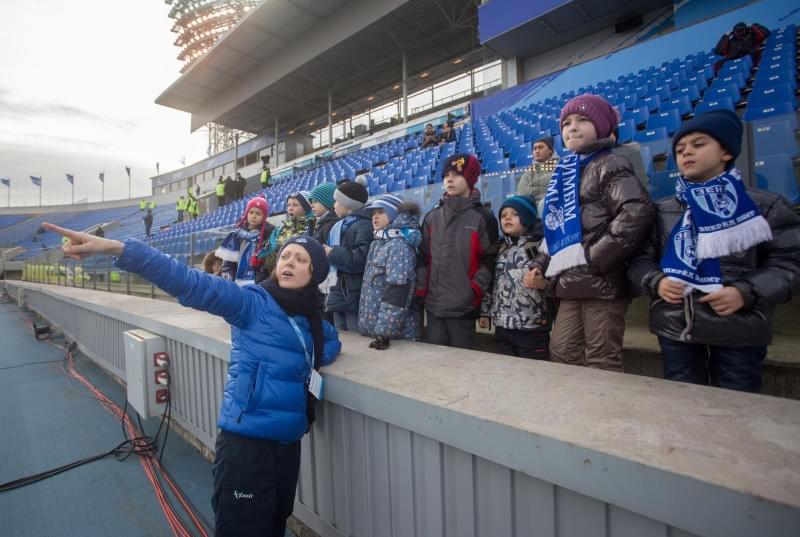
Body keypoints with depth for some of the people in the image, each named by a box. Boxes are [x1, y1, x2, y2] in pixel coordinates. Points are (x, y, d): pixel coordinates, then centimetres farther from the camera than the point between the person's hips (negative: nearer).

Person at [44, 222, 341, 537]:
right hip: (246, 443, -6)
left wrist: (313, 362, 4)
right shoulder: (252, 304, -11)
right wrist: (114, 248, -31)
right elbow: (188, 282, -22)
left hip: (287, 444, 7)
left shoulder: (311, 320, 7)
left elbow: (333, 341, 25)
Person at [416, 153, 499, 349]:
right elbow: (423, 257, 13)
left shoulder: (482, 217, -1)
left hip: (464, 305, -4)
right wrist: (420, 290, 7)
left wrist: (474, 291, -12)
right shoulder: (432, 217, 12)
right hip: (433, 304, 4)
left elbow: (488, 260, -4)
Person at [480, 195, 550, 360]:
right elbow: (490, 282, 15)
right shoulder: (500, 249, 11)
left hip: (533, 328, -4)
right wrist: (485, 312, 13)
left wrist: (542, 283, -26)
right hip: (502, 327, 5)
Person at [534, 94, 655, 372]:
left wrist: (596, 257, -19)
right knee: (561, 353, 12)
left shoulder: (609, 165, -4)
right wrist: (541, 265, 12)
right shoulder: (564, 173, 20)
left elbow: (638, 212, -20)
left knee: (601, 363, 1)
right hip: (570, 284, 8)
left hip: (602, 282, -7)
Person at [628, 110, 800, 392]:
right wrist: (656, 282, -14)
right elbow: (640, 259, 5)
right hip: (674, 329, 2)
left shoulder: (765, 206, 2)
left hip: (740, 332, -1)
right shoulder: (662, 211, 6)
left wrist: (747, 292, -16)